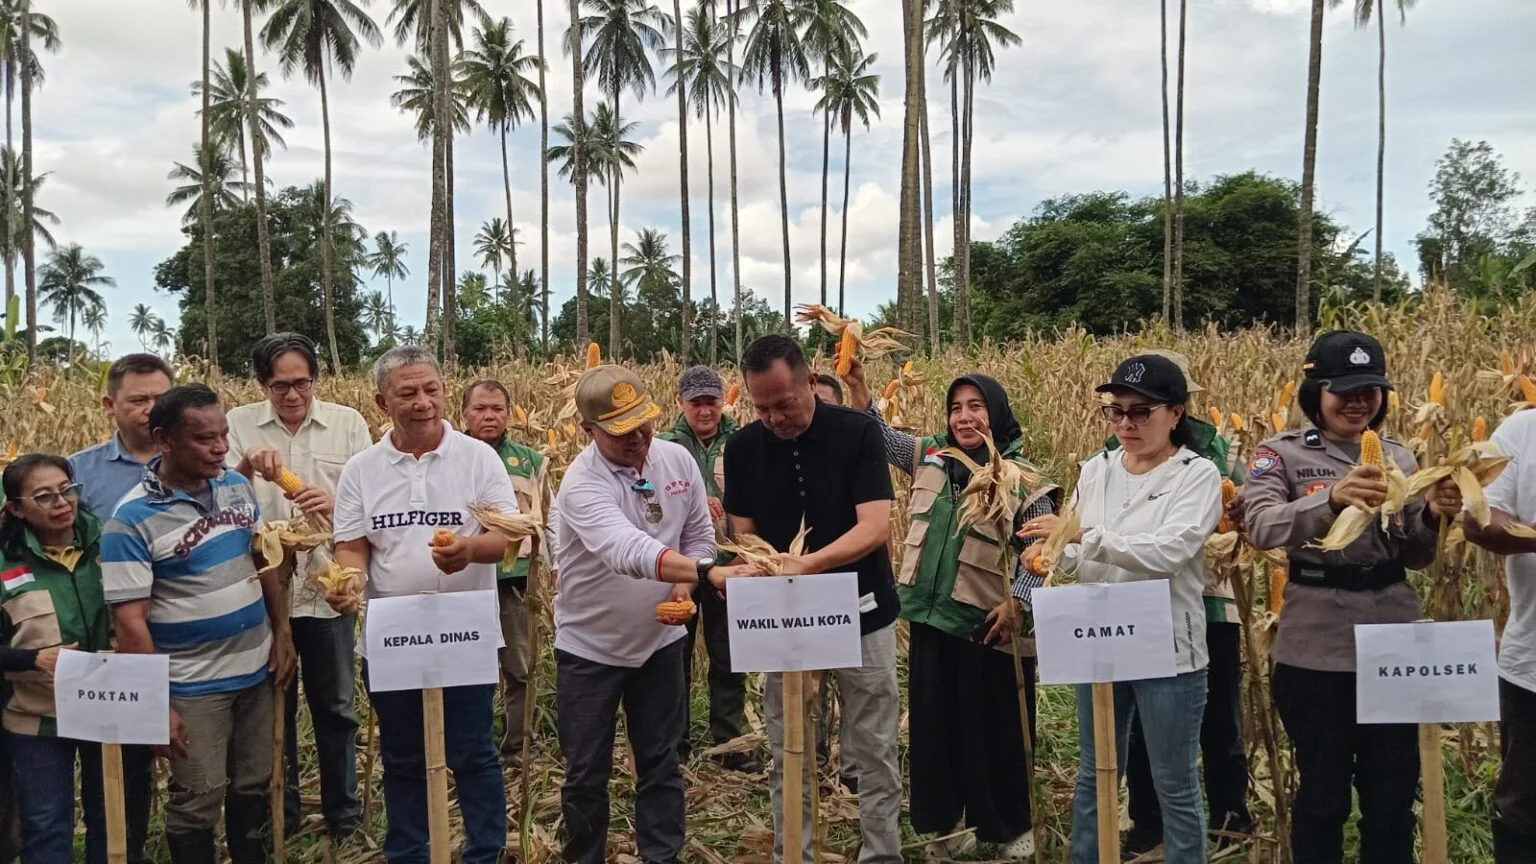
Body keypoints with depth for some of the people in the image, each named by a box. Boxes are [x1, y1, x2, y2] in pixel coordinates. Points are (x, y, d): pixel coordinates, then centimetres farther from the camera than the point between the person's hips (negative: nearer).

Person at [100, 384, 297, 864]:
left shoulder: (238, 487, 0)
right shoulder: (132, 519, -17)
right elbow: (130, 620, -17)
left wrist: (282, 635, 5)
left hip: (256, 670, 5)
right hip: (193, 686, -5)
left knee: (253, 786, 18)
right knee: (198, 802, 6)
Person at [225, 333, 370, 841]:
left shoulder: (348, 424, 0)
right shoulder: (238, 424, -1)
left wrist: (336, 505, -22)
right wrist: (245, 468, -27)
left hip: (328, 590, 0)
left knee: (335, 706, 12)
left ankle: (344, 813, 26)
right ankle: (278, 813, 30)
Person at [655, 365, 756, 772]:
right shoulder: (666, 446, -2)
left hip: (727, 565, 1)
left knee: (729, 660, 10)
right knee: (675, 656, 10)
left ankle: (731, 743, 23)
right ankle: (674, 744, 23)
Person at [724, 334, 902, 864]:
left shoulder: (858, 432, -14)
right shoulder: (743, 449, -4)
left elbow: (876, 527, -21)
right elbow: (744, 536, 1)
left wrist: (807, 564, -36)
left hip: (860, 615, -2)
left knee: (874, 753, 7)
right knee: (788, 757, 11)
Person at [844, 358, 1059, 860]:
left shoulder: (1023, 479, -8)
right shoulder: (932, 456, 5)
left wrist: (1017, 602, -16)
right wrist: (858, 391, -14)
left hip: (988, 624, -4)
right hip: (931, 617, 4)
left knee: (996, 729, 9)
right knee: (934, 723, 13)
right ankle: (945, 822, 30)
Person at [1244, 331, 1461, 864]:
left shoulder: (1398, 458, 10)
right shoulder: (1281, 454, -4)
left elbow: (1414, 558, 10)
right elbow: (1262, 527, -22)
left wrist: (1433, 516, -11)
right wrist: (1332, 498, -39)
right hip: (1315, 651, -4)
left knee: (1393, 794, 13)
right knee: (1323, 792, 10)